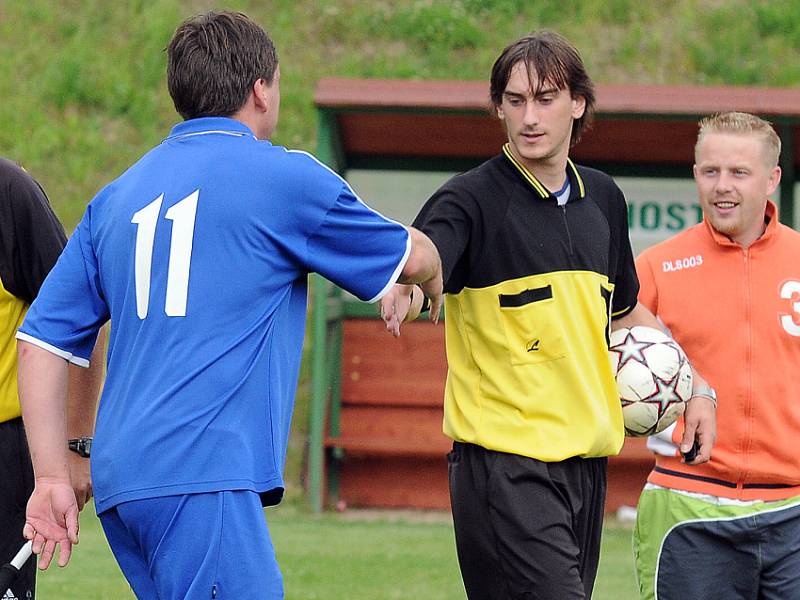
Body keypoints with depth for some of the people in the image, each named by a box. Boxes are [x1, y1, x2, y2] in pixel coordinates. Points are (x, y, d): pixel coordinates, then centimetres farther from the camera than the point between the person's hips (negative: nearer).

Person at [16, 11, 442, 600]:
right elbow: (413, 258, 17)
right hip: (202, 480, -7)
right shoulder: (286, 177, 1)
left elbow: (41, 339, 15)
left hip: (121, 483, 7)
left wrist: (51, 476, 18)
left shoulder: (117, 197, 17)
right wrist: (435, 284, 41)